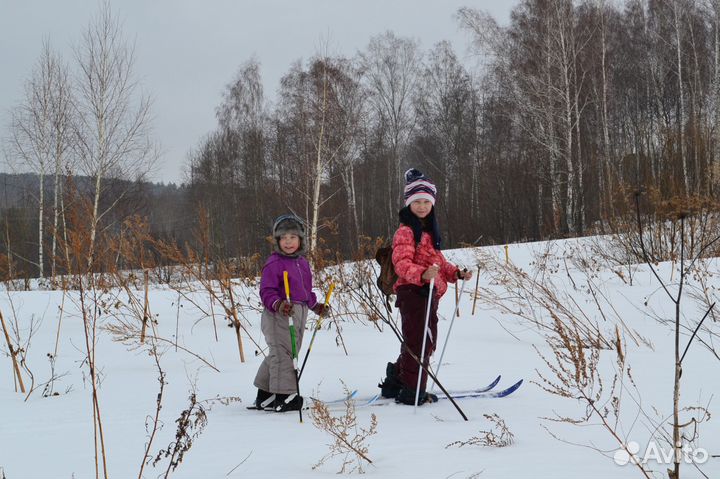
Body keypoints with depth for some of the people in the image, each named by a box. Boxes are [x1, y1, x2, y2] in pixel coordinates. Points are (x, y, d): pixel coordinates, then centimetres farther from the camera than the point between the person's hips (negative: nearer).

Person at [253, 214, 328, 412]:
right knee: (282, 353, -10)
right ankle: (284, 396, -7)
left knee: (285, 353, 13)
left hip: (298, 314, 9)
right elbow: (267, 291, -15)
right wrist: (278, 304, -30)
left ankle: (265, 397, 22)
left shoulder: (302, 262, 15)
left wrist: (315, 306, 23)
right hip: (278, 315, -9)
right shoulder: (274, 263, -10)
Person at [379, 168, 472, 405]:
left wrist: (456, 273, 12)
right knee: (420, 342, -9)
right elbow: (401, 263, -22)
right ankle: (411, 392, -1)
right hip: (413, 291, -10)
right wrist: (422, 274, -39)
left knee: (425, 342, 16)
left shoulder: (429, 229, 19)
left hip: (428, 293, 10)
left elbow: (437, 260, 26)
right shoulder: (405, 231, -11)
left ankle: (394, 383, 27)